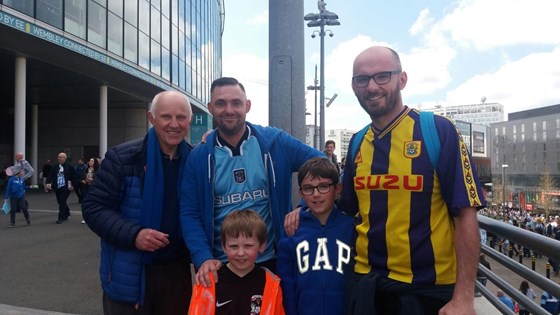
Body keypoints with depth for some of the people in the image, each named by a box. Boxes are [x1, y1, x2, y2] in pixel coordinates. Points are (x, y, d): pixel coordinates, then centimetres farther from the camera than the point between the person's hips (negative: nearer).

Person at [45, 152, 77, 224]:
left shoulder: (70, 167, -3)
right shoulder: (55, 167, 9)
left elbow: (74, 177, 0)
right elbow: (50, 175, 4)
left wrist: (72, 185, -7)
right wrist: (48, 183, -12)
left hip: (65, 188, -5)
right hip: (57, 188, 5)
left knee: (62, 202, -9)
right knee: (60, 202, 13)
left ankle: (61, 218, -4)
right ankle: (66, 215, 31)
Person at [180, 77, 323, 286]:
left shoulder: (275, 142, -6)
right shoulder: (199, 157, -2)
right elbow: (189, 214, -3)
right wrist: (203, 258, -15)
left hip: (270, 261, 0)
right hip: (219, 266, 1)